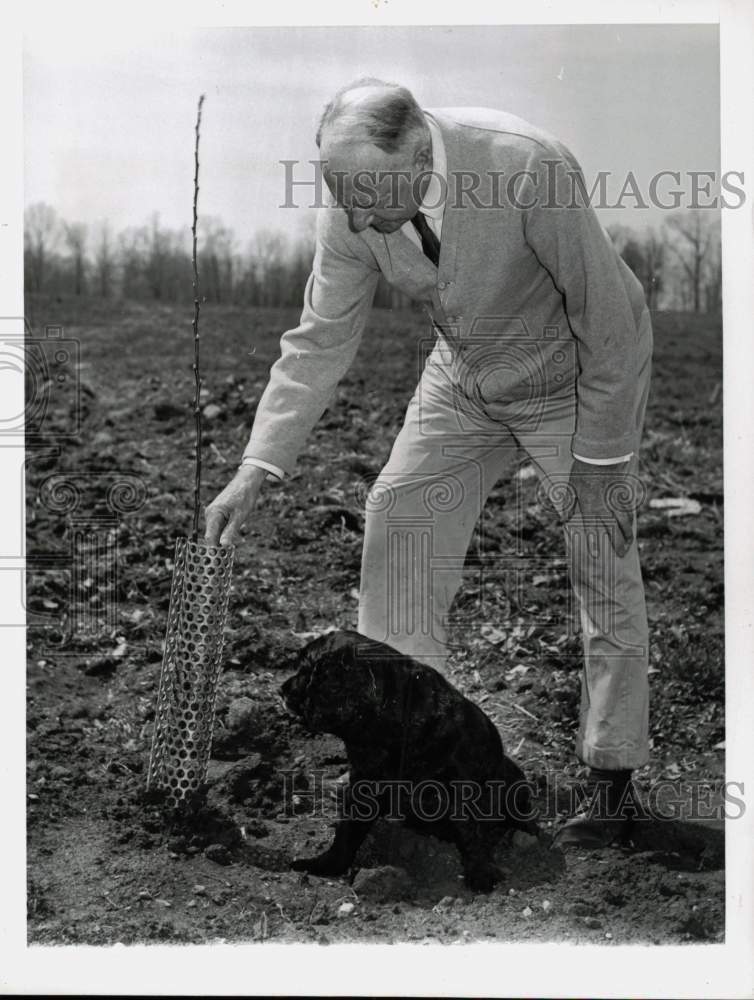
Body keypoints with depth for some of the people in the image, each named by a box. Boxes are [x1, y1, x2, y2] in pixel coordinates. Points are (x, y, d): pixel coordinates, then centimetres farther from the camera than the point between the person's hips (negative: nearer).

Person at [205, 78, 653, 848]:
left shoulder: (530, 169, -36)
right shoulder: (353, 206, -20)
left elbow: (607, 315, -27)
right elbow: (320, 340, -12)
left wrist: (601, 457, -21)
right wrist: (257, 467, -17)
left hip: (578, 376, -5)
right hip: (465, 375, 5)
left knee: (604, 569, -3)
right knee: (398, 513, 1)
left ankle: (611, 777, 11)